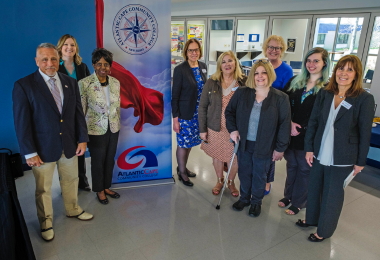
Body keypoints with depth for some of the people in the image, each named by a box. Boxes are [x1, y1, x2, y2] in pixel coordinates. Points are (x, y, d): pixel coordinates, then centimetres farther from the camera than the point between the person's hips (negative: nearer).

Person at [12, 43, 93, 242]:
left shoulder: (70, 83, 2)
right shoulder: (23, 86, -11)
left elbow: (78, 113, 6)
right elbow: (21, 122, -12)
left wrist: (82, 139, 1)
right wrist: (29, 153, -13)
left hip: (69, 146, 4)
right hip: (43, 149, -4)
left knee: (70, 181, 21)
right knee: (43, 189, 14)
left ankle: (73, 210, 45)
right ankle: (46, 221, 37)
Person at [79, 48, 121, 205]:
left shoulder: (115, 82, 0)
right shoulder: (84, 83, -13)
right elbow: (81, 109, -8)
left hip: (113, 129, 4)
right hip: (96, 130, -4)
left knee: (110, 159, 16)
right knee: (98, 161, 11)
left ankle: (107, 187, 37)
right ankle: (99, 191, 32)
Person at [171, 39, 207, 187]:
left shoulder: (203, 67, 5)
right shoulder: (180, 70, -14)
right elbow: (175, 95, -12)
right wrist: (175, 118, -14)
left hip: (198, 113, 6)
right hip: (184, 113, -6)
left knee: (190, 142, 18)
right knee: (183, 143, 5)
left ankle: (183, 167, 37)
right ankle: (182, 173, 25)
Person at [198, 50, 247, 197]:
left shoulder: (244, 82, -5)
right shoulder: (211, 83, -3)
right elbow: (202, 107, 1)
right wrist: (202, 129, -1)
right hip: (215, 128, 1)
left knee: (234, 157, 11)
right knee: (217, 156, 14)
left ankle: (231, 182, 38)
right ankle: (219, 181, 40)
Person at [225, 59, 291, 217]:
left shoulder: (280, 98, -10)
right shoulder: (241, 94, -4)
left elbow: (284, 125, -6)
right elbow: (229, 112, 10)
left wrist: (280, 148, -6)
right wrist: (232, 129, -4)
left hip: (264, 147, -2)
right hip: (243, 143, 2)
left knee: (259, 176, 15)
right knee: (244, 173, 18)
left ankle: (256, 202, 40)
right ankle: (244, 198, 43)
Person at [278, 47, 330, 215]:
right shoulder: (295, 81, 4)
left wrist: (300, 128, -17)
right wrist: (290, 123, -15)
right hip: (290, 134, 4)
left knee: (304, 169, 12)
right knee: (291, 165, 18)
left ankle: (298, 202, 30)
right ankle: (289, 195, 39)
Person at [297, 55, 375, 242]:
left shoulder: (365, 99, -12)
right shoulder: (324, 94, -1)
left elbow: (365, 133, -8)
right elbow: (313, 122, 2)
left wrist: (360, 161, -5)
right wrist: (309, 148, 0)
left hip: (342, 158, -4)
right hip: (319, 154, 4)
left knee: (332, 194, 12)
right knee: (314, 188, 20)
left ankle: (324, 230, 34)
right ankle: (312, 218, 44)